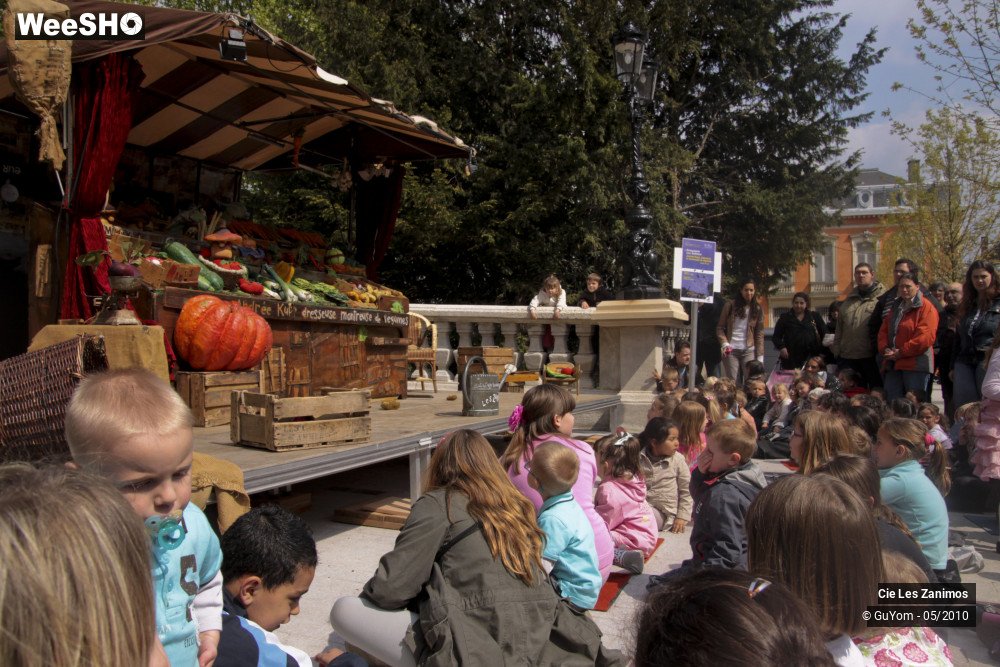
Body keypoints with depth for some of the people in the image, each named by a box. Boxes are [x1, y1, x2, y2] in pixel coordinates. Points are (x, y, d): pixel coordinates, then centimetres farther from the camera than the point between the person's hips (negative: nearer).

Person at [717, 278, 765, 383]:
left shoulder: (757, 309, 8)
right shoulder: (730, 306, 4)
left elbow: (759, 334, 6)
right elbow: (720, 328, 5)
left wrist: (760, 356, 0)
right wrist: (725, 343, -11)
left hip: (749, 351, 1)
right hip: (731, 351, -1)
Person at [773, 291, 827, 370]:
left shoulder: (815, 317, 11)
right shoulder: (785, 317, 8)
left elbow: (825, 334, 13)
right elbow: (776, 336, 7)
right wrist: (781, 347, -10)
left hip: (811, 358, 1)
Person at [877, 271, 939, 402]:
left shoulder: (926, 307, -4)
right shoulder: (894, 307, 19)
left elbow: (925, 337, -14)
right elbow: (883, 331, 16)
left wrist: (901, 352, -14)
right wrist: (885, 349, -3)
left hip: (915, 365, -6)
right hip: (893, 364, 6)